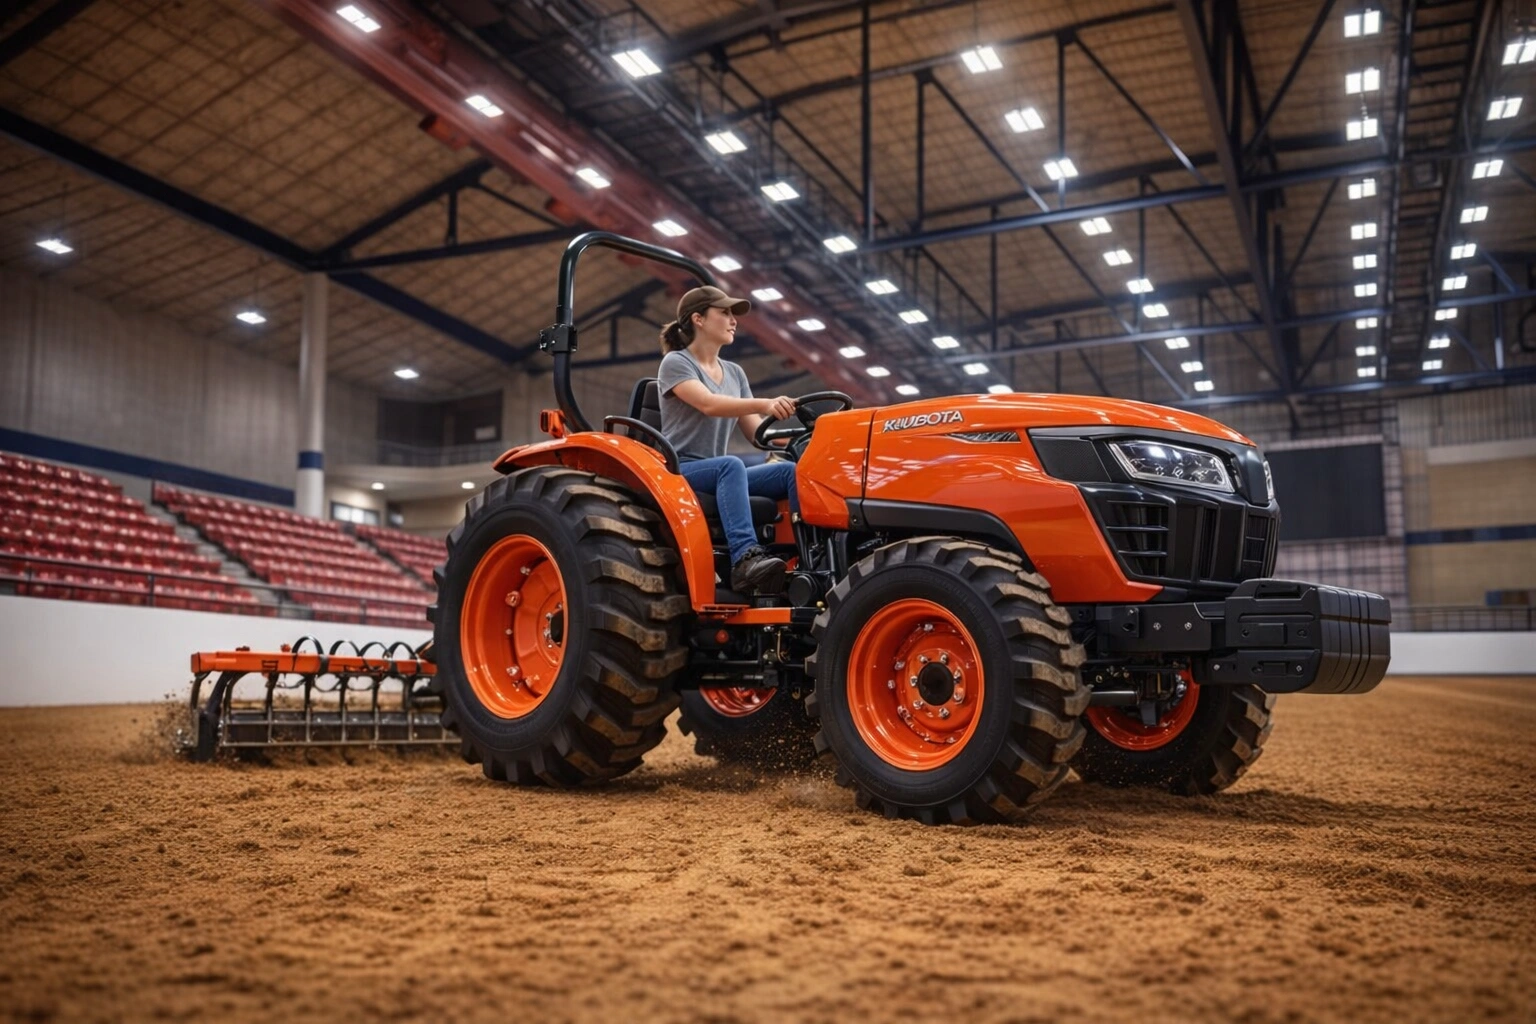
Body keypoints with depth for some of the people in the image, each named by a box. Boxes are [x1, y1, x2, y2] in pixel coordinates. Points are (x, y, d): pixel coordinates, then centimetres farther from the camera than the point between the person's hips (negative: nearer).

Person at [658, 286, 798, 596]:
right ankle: (745, 557, -53)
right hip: (678, 471, -6)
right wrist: (764, 404, -37)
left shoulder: (734, 373, 19)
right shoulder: (675, 363, -2)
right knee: (731, 465, -38)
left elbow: (754, 428, 12)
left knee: (792, 471, -19)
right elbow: (709, 404, -22)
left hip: (719, 474, 6)